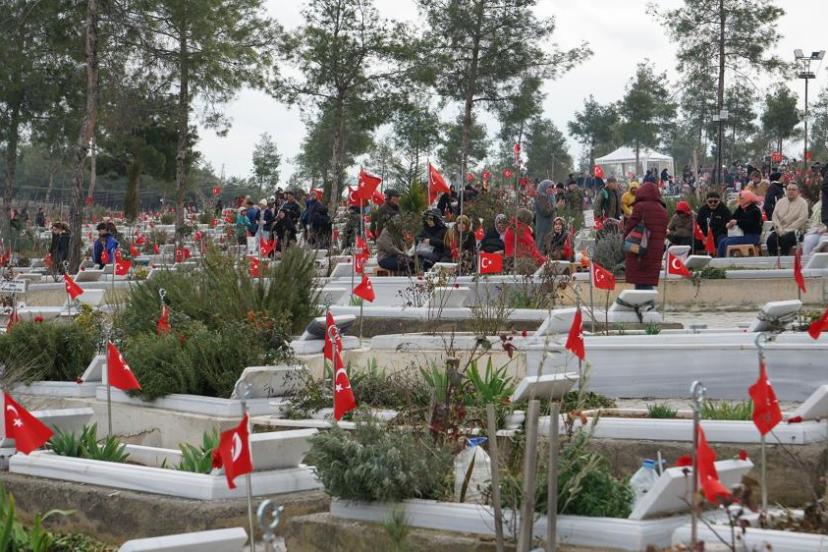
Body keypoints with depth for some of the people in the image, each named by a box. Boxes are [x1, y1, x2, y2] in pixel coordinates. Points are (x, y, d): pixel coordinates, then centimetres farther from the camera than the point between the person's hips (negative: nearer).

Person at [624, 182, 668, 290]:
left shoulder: (639, 207, -8)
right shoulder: (663, 210, 11)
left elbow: (629, 227, -8)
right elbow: (664, 232, 15)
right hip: (656, 252, 5)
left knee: (640, 283, -4)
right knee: (649, 283, 9)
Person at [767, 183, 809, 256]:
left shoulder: (802, 203, 1)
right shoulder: (780, 202, 16)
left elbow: (802, 219, -9)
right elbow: (775, 216, 9)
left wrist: (787, 230, -15)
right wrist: (779, 228, -9)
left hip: (795, 231, -4)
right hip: (780, 230, 4)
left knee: (785, 239, -35)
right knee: (770, 239, -26)